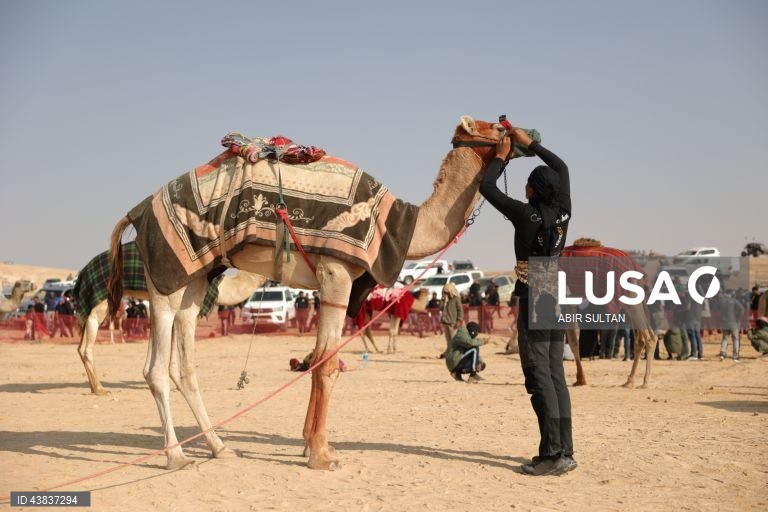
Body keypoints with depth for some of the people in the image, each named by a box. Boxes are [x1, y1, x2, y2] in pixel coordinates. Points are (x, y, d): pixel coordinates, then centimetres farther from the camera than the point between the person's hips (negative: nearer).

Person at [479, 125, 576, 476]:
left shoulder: (526, 214, -12)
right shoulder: (563, 213, 3)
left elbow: (486, 187, -1)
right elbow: (561, 167, 20)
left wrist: (502, 156, 13)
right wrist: (530, 144, 23)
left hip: (534, 300, -7)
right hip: (556, 299, 7)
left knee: (539, 378, -6)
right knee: (556, 376, 10)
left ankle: (552, 455, -9)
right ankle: (565, 452, 11)